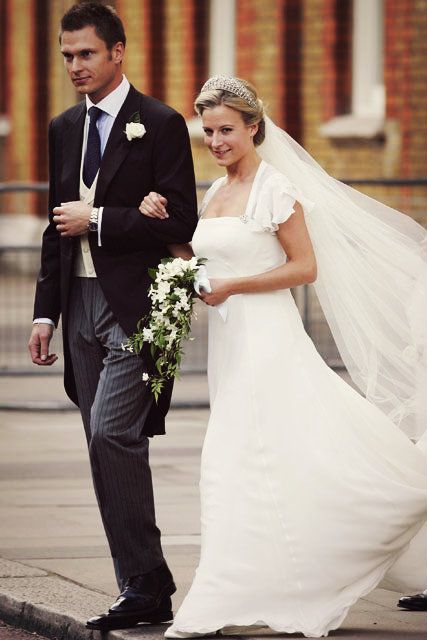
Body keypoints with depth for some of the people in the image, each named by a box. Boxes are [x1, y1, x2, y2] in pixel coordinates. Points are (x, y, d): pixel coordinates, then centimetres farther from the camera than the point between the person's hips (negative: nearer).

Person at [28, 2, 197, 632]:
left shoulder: (161, 124, -5)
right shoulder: (64, 129, 15)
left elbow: (181, 222, -10)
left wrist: (98, 220, -13)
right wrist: (45, 311, 14)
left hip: (134, 305, -7)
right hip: (81, 305, 7)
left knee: (112, 433, -18)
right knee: (110, 449, 7)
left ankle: (145, 585, -13)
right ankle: (144, 591, 12)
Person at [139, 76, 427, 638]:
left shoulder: (274, 188, -10)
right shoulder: (215, 193, 14)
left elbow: (306, 266, -12)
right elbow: (197, 262, 21)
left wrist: (231, 288, -16)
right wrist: (163, 225, 5)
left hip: (266, 339, -8)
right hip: (230, 340, 8)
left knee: (239, 462, -10)